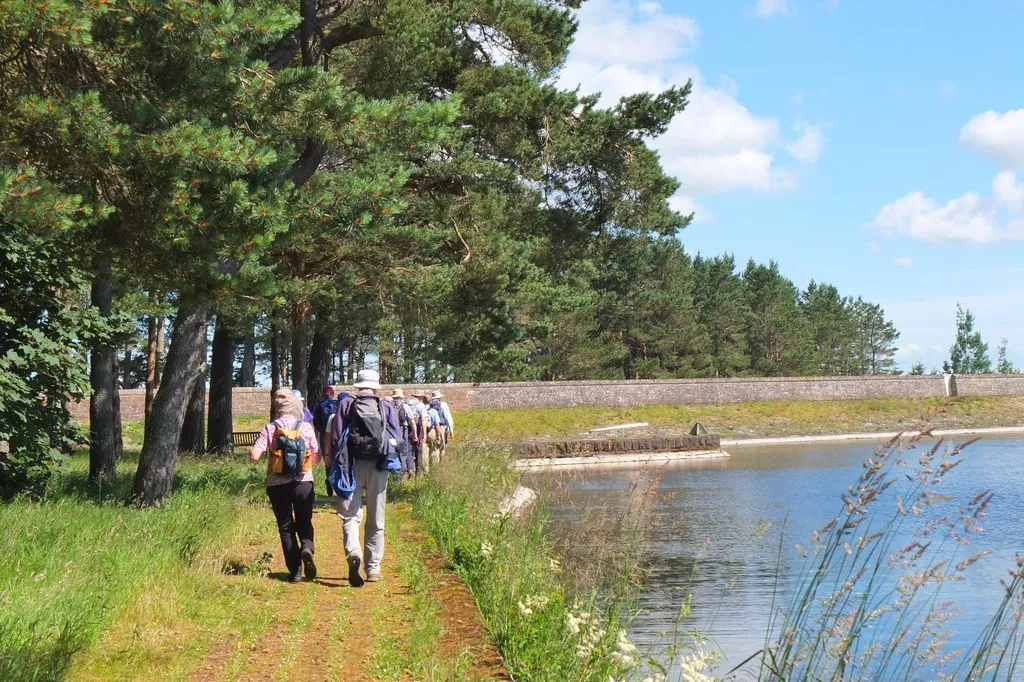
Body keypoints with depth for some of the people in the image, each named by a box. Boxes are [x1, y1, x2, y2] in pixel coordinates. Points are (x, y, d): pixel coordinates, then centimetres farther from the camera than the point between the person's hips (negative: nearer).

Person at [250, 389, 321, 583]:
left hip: (278, 485, 0)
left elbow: (255, 455, -12)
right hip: (303, 482, 0)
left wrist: (250, 450, 11)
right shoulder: (306, 427, -2)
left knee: (286, 527, 9)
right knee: (304, 522, 15)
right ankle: (307, 547, -17)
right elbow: (317, 457, 0)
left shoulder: (270, 428, -5)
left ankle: (295, 571, 4)